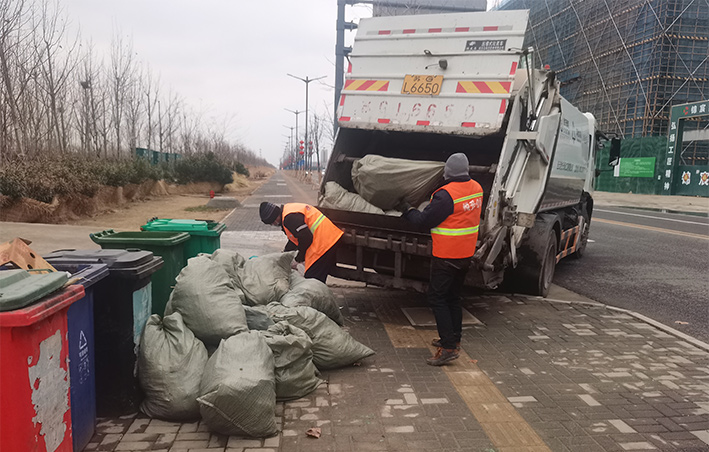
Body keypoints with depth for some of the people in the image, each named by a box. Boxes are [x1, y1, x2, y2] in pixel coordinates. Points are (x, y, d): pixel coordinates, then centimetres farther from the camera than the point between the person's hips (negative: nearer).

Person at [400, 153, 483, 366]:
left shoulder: (446, 195, -21)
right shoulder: (476, 189, 4)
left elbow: (425, 220, -14)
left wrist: (408, 211, 4)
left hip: (446, 256, -8)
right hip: (466, 254, 8)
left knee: (437, 297, -2)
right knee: (453, 297, 19)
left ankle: (448, 347, -5)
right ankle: (454, 339, 29)